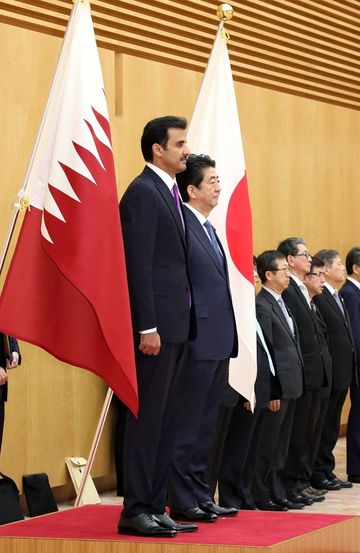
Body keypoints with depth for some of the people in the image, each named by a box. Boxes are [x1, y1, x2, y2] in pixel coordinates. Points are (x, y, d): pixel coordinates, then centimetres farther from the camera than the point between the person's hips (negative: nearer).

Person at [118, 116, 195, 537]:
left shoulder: (167, 192, 18)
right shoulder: (143, 193, -11)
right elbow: (138, 265, -17)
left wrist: (174, 322, 13)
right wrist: (146, 327, -20)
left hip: (174, 324, 9)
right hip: (155, 326, -9)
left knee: (165, 421, 11)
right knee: (147, 419, -5)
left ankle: (155, 506, 16)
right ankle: (135, 510, 0)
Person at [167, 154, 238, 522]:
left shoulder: (208, 229, 17)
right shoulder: (180, 225, -12)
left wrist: (229, 339, 16)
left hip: (218, 343, 10)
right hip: (197, 340, -10)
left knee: (205, 425, 14)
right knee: (187, 425, -3)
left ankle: (200, 495, 22)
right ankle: (182, 502, 2)